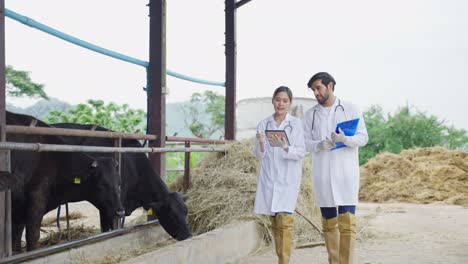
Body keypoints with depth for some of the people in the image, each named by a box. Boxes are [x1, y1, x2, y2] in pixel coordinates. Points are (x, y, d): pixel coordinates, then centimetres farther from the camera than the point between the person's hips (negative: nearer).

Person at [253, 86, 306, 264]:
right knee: (274, 221, 7)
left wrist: (285, 147, -23)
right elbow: (259, 155, 6)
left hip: (288, 177, -3)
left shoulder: (297, 124, 1)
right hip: (268, 177, 3)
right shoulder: (263, 124, 8)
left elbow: (301, 152, -5)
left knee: (284, 220, -15)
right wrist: (261, 143, -16)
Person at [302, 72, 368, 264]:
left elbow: (363, 138, 1)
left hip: (346, 173, -3)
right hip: (322, 174, 3)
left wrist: (345, 139, -19)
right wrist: (319, 145, -15)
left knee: (347, 223, -10)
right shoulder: (310, 115, 10)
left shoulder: (351, 110, 4)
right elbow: (305, 142, 7)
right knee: (328, 223, 8)